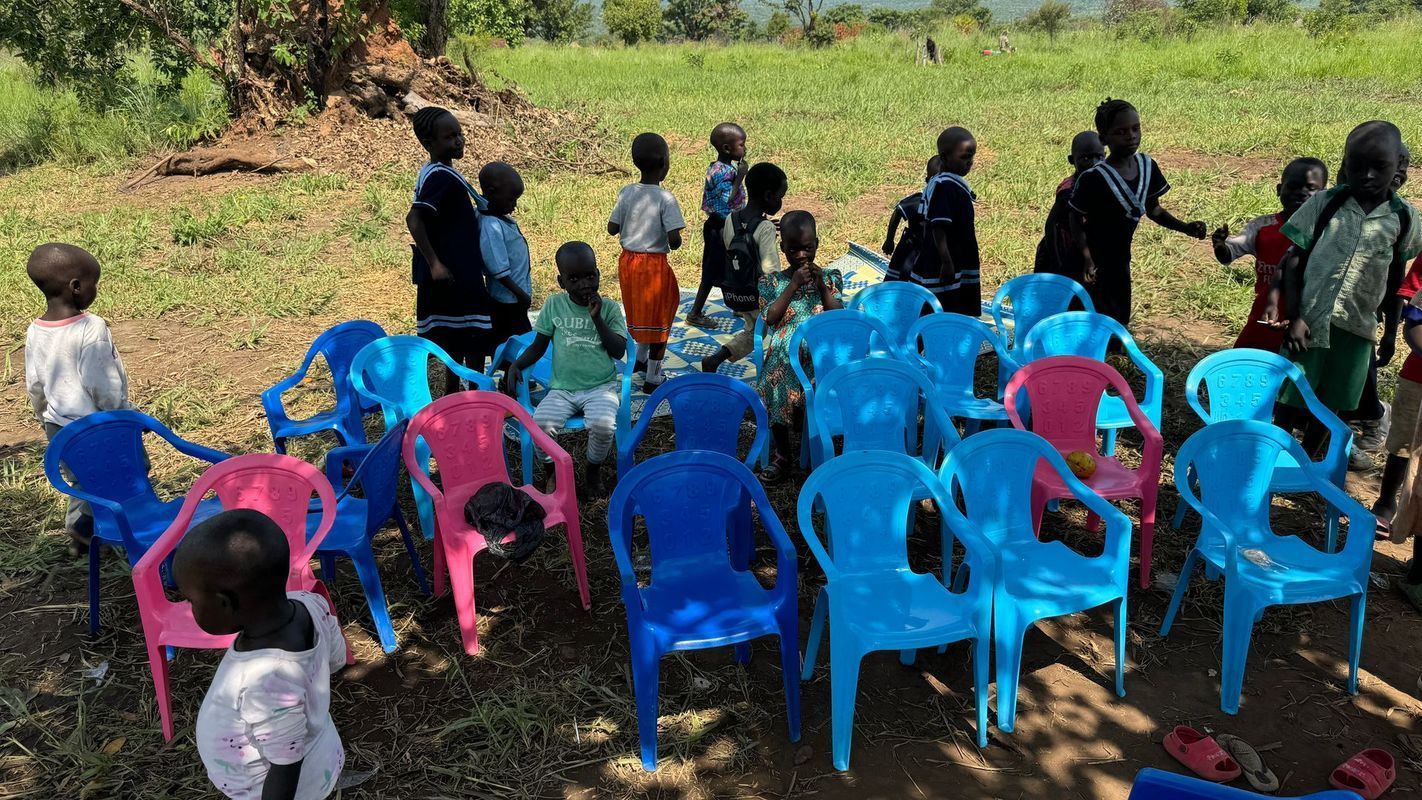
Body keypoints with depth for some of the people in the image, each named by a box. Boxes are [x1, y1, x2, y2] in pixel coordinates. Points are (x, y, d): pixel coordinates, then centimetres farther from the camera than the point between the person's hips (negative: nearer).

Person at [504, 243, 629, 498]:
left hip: (601, 387, -1)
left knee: (603, 425, -32)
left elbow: (619, 351, -6)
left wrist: (597, 318, -13)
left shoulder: (609, 307, 3)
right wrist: (516, 365, -8)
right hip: (562, 389, 1)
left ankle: (593, 469, 3)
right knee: (541, 423, -27)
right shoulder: (554, 305, 6)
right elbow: (538, 346, 10)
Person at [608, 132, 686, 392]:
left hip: (627, 261, 6)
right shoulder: (665, 198, -19)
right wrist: (674, 242, 0)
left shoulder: (626, 193, -5)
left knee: (640, 311, 25)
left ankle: (641, 359, 43)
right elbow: (675, 241, -23)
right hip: (654, 264, -5)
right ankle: (653, 379, 13)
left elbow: (612, 228, -1)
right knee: (659, 318, 8)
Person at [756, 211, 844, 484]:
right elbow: (770, 317, -1)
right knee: (779, 377, -29)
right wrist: (793, 285, -5)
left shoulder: (830, 278, 17)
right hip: (785, 349, 0)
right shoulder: (772, 281, 14)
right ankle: (781, 454, -15)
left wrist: (822, 286, -5)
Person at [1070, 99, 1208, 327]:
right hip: (1095, 260, -7)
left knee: (1121, 318, 16)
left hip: (1120, 259, 7)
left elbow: (1153, 209, 9)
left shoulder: (1147, 166, -4)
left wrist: (1185, 228, -4)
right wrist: (1087, 259, -25)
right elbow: (1077, 220, -15)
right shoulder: (1093, 178, -23)